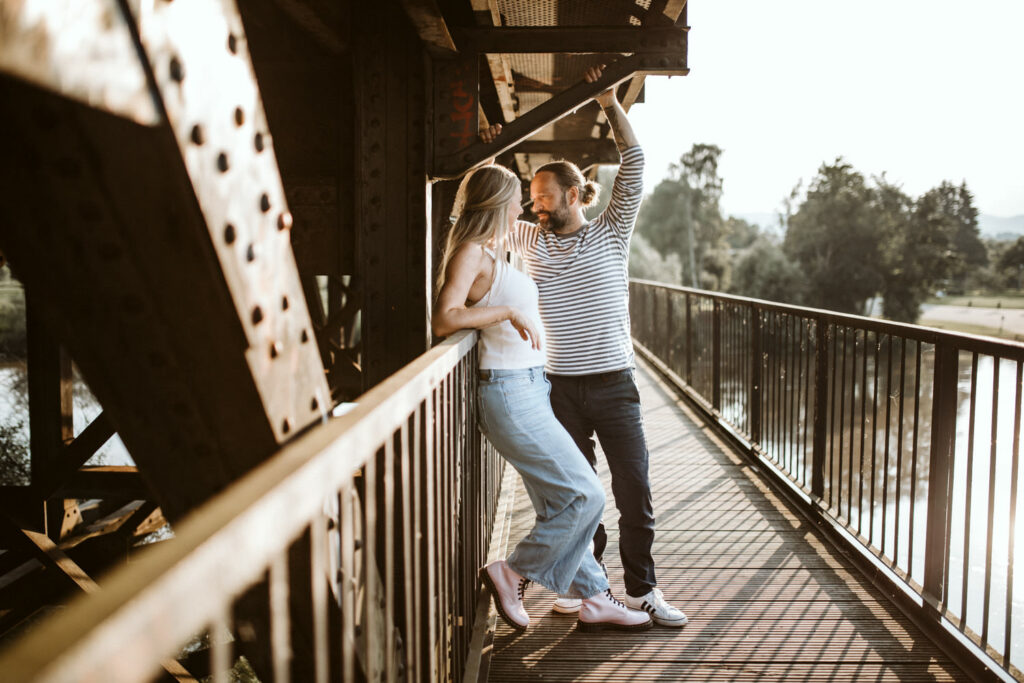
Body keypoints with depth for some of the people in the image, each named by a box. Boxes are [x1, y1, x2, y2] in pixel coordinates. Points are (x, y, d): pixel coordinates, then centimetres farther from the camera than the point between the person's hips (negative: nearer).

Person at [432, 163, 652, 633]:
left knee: (559, 503, 13)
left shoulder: (491, 254, 16)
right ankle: (512, 573, 5)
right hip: (509, 393, -10)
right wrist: (508, 311, -22)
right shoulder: (471, 253, -11)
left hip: (531, 387, 10)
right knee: (585, 495, -8)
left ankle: (593, 598, 22)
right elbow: (444, 320, -25)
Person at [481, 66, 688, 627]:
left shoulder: (611, 233, 2)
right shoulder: (531, 241, 7)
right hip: (561, 387, 2)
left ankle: (641, 589, 17)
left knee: (634, 490, 3)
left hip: (614, 384, -1)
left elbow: (634, 165, -5)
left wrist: (610, 102, -8)